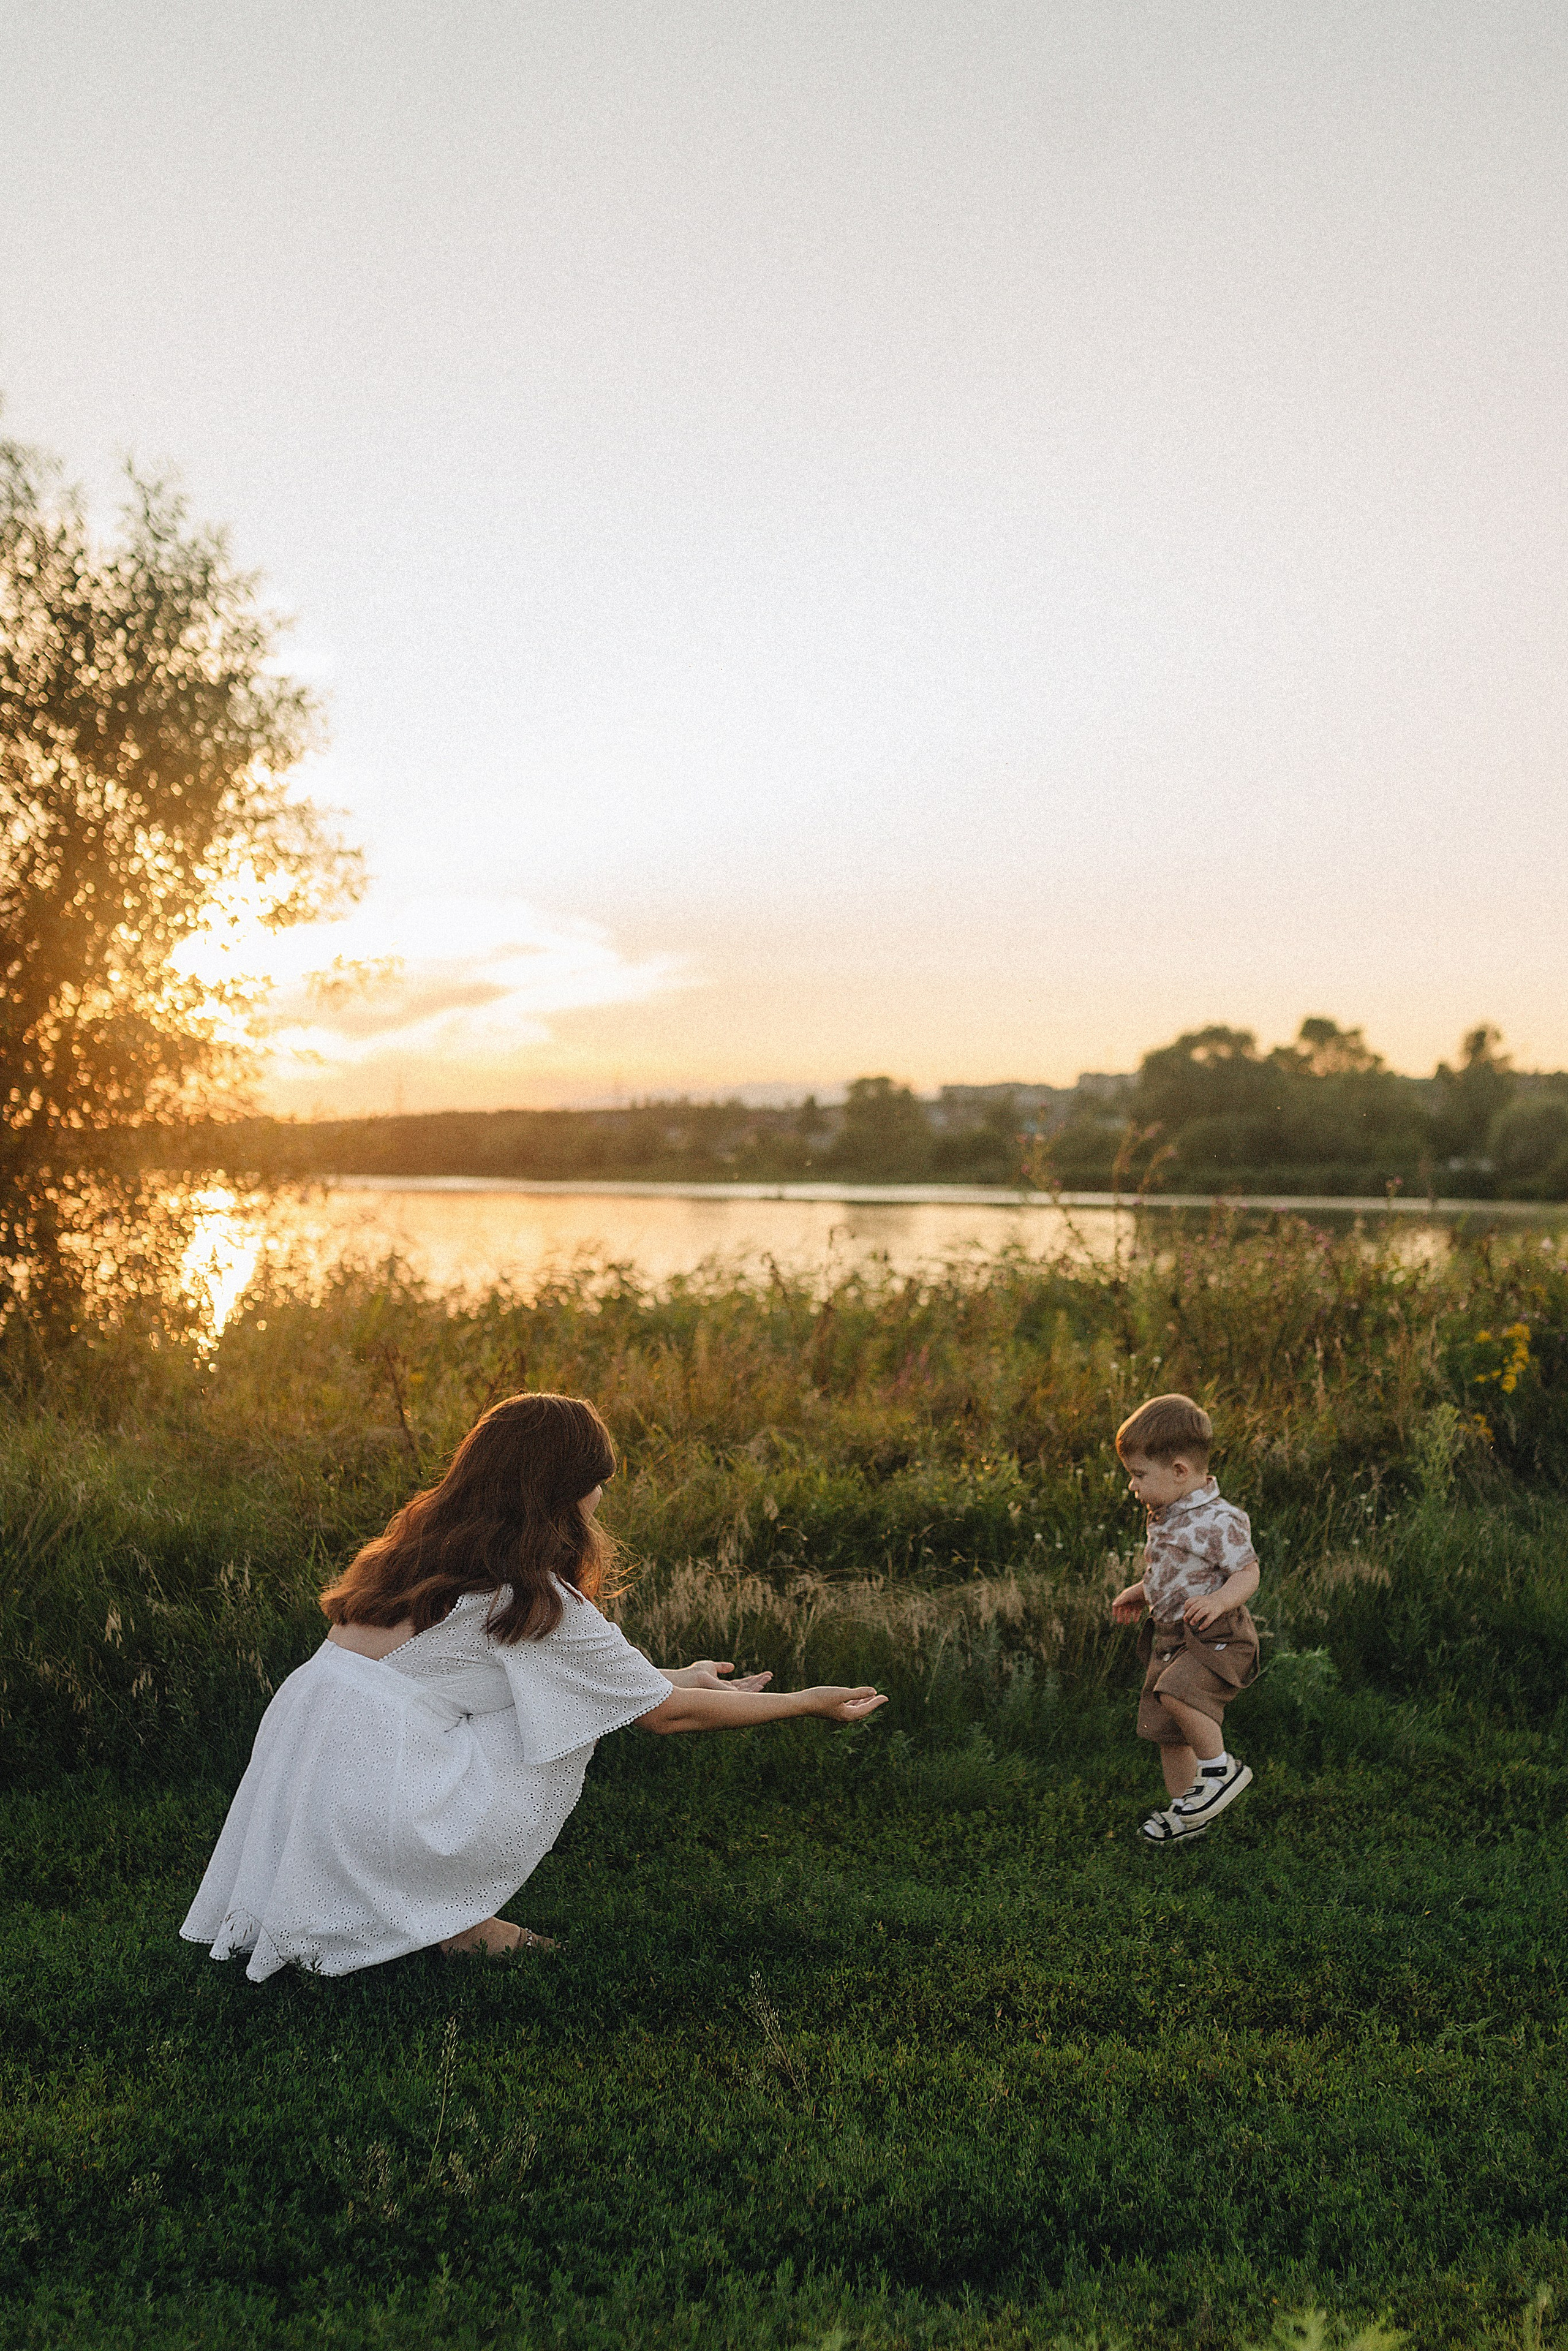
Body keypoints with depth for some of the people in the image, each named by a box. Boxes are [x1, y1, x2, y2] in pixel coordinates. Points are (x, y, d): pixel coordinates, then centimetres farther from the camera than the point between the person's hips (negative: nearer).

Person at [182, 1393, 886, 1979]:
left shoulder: (428, 1545, 12)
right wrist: (809, 1703, 9)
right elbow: (667, 1714, -1)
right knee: (563, 1738, 4)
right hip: (368, 1791, -8)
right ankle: (453, 1920, 7)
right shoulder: (538, 1600, -11)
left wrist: (678, 1676, 30)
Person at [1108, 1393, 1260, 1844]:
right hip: (1170, 1637, 9)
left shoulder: (1219, 1521, -19)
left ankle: (1221, 1769, -9)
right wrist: (1139, 1594, 16)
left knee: (1177, 1694, -31)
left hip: (1215, 1637, -9)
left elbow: (1248, 1573, -18)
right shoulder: (1165, 1516, 8)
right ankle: (1187, 1811, 29)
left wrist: (1220, 1601, -35)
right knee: (1166, 1730, 13)